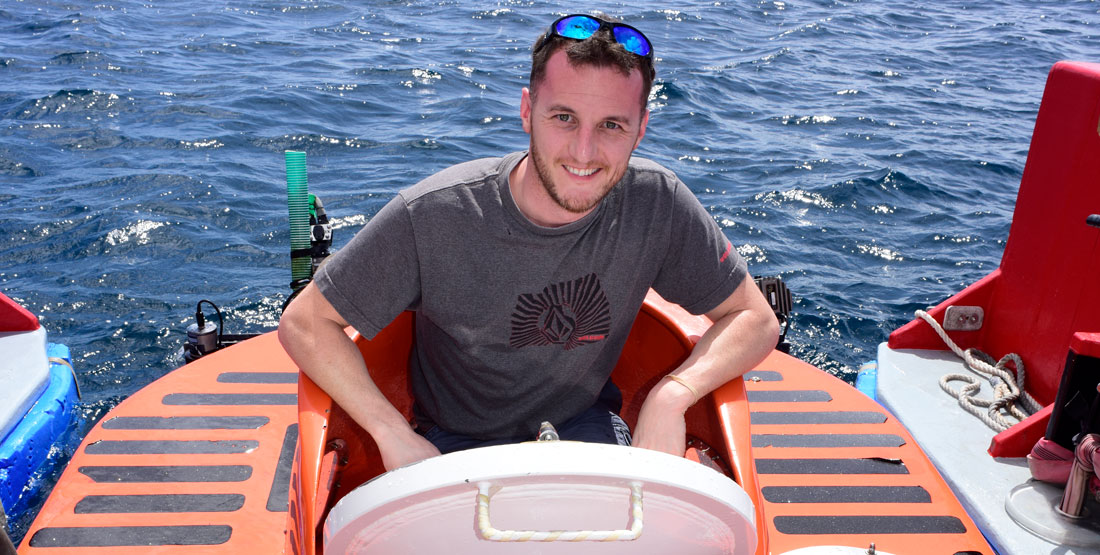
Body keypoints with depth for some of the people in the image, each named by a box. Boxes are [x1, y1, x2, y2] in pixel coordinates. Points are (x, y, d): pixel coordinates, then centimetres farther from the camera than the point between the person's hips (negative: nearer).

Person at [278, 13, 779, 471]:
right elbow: (304, 324, -12)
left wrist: (673, 394, -24)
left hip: (585, 426, 2)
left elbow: (756, 320, -6)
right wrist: (395, 435, -22)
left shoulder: (655, 204, -17)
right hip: (455, 442, -1)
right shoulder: (433, 216, -23)